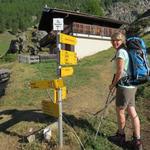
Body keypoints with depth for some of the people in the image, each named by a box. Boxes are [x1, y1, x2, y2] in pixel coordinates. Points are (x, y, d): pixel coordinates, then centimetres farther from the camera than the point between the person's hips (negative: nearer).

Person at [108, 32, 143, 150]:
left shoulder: (121, 52, -14)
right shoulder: (128, 50, 13)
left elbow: (119, 71, -18)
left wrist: (113, 84, -6)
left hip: (125, 86, -8)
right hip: (132, 85, 9)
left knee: (120, 111, 9)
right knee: (132, 112, 11)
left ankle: (121, 136, 27)